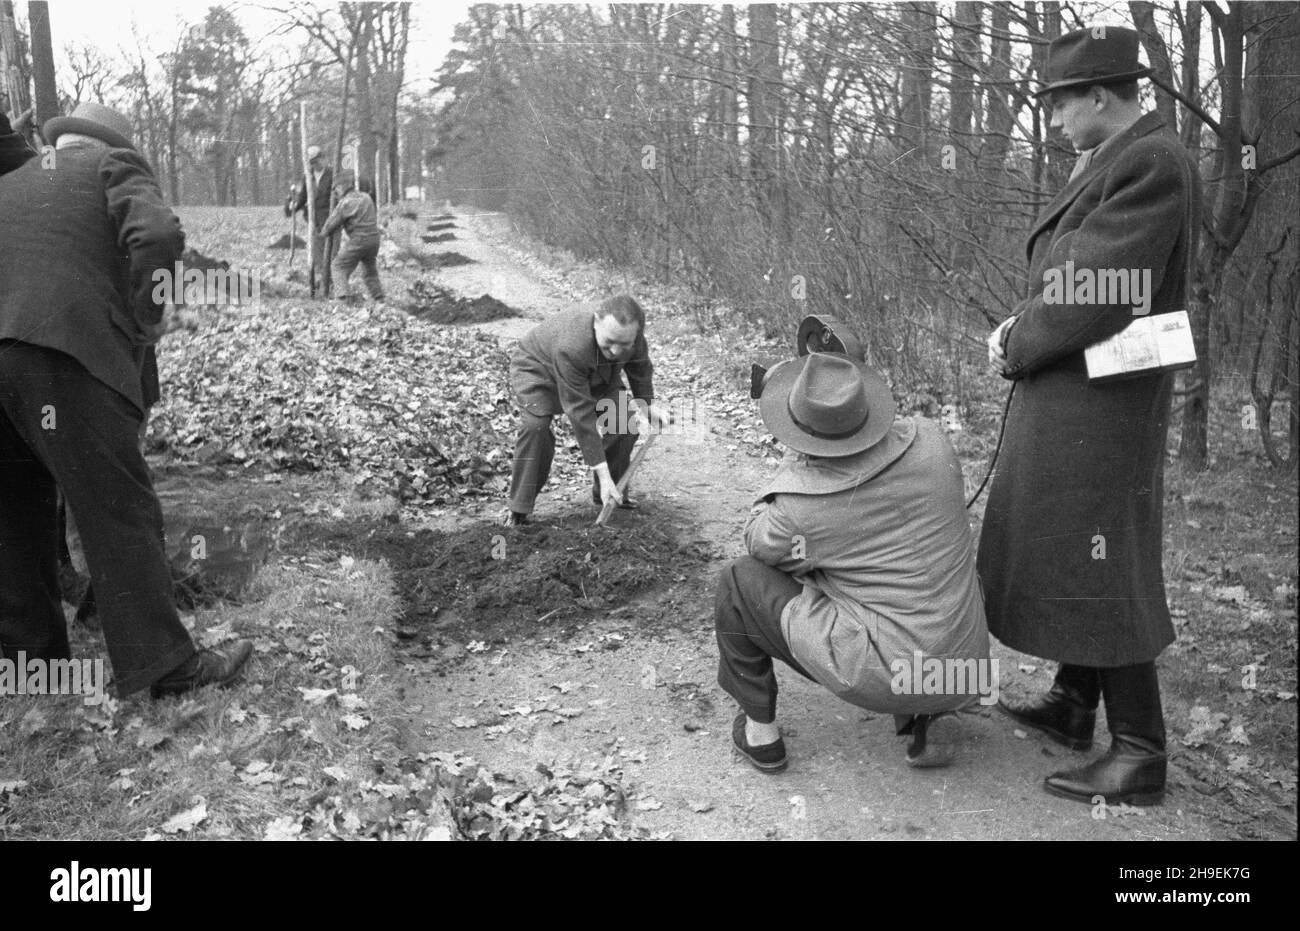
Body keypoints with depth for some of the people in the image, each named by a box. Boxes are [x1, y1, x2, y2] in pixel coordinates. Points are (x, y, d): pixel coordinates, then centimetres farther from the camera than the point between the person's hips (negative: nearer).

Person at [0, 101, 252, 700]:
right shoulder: (114, 167, 10)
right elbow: (157, 235, -10)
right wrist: (142, 324, -1)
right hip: (64, 356, -6)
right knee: (119, 511, -3)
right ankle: (165, 664, 0)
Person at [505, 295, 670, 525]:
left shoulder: (633, 334, -28)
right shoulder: (570, 348, -46)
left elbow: (640, 367, 0)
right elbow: (581, 413, -43)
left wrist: (648, 405, -7)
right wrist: (603, 473, -42)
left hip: (595, 377, 6)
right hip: (537, 368, -6)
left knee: (625, 423, -9)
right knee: (536, 426, -30)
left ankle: (607, 494, 12)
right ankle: (518, 510, -19)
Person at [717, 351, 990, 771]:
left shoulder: (799, 504, -18)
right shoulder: (928, 441, -8)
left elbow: (760, 543, 6)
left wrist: (794, 461, 10)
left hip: (879, 674, -5)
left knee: (740, 582, 8)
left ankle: (760, 730, 20)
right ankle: (926, 721, 17)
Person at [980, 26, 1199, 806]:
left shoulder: (1151, 163, -19)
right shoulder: (1112, 163, 12)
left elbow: (1093, 302, -24)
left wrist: (1015, 351, -9)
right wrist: (1024, 325, -2)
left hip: (1096, 409, -10)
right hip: (1070, 405, 10)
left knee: (1100, 575, -1)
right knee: (1065, 558, 19)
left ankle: (1141, 756, 12)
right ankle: (1074, 705, 35)